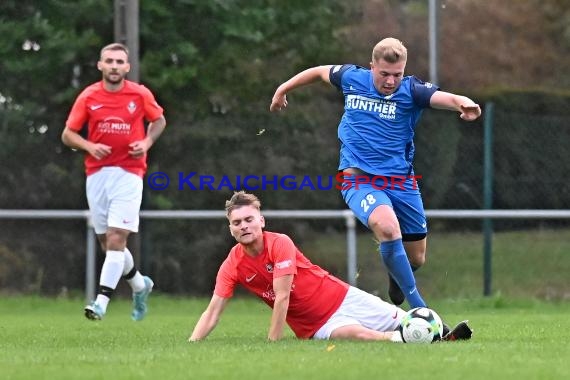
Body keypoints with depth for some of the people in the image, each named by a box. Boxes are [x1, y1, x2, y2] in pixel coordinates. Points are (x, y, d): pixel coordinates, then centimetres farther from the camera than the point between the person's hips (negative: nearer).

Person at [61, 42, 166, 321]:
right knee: (106, 241, 9)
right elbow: (68, 134, 7)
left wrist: (147, 142, -2)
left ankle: (101, 301, -18)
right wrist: (89, 146, -12)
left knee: (116, 238, -15)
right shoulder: (88, 97, 2)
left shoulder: (140, 95, 0)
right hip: (97, 173, 3)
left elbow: (159, 120, 17)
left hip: (128, 173, -3)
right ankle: (139, 285, 34)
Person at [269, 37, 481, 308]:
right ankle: (419, 309, -28)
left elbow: (445, 98, -27)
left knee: (416, 258, 8)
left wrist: (464, 103, -50)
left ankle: (395, 277, 49)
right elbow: (320, 72, 19)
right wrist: (282, 90, 29)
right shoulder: (352, 79, -2)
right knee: (387, 227, -33)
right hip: (359, 180, -2)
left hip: (401, 182, 2)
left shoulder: (411, 90, -8)